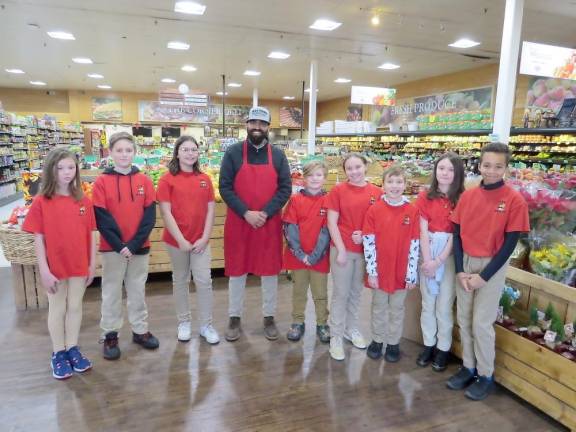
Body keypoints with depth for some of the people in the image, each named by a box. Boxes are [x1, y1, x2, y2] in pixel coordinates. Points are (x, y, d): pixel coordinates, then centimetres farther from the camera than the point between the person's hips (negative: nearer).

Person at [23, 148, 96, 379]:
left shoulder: (84, 201, -2)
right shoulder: (41, 202, -10)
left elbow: (91, 235, 2)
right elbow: (38, 239, -9)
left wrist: (92, 264, 3)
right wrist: (44, 271, -11)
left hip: (79, 266, 2)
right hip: (55, 267, -2)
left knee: (75, 307, 15)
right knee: (57, 309, 13)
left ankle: (72, 348, 31)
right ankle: (58, 353, 28)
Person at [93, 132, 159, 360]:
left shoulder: (144, 181, 0)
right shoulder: (102, 182, -5)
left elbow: (150, 216, -4)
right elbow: (101, 218, -8)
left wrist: (134, 244, -13)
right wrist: (119, 245, -16)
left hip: (140, 247, 2)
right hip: (112, 248, -2)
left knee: (138, 290, 14)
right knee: (111, 291, 10)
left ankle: (140, 330, 28)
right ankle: (109, 335, 24)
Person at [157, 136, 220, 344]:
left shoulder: (205, 179, 4)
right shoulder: (167, 179, -6)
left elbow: (210, 210, 3)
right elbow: (166, 213, -10)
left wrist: (205, 237, -6)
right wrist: (180, 240, -14)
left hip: (201, 240, 2)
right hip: (176, 240, -2)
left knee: (204, 281, 3)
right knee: (180, 281, 13)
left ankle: (206, 325, 17)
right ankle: (184, 323, 29)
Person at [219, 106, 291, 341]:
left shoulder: (278, 155, 4)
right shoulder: (233, 153, -1)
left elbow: (285, 188, 0)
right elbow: (225, 187, -6)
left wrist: (265, 213, -13)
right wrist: (246, 213, -16)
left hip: (270, 223, 2)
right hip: (238, 222, -1)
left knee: (270, 271, 9)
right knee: (237, 271, 8)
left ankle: (269, 317, 25)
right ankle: (234, 318, 24)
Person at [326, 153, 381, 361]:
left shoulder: (377, 192, 1)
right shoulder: (337, 190, -5)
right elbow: (332, 223, -7)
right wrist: (341, 250, -11)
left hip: (366, 250, 3)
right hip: (342, 250, -3)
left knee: (356, 292, 17)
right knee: (341, 293, 4)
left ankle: (351, 329, 36)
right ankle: (336, 336, 19)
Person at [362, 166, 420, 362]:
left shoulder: (412, 211, -6)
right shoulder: (374, 210, -6)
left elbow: (415, 245, -5)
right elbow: (368, 242, -8)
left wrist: (412, 274, -6)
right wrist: (371, 271, -11)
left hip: (401, 272, 0)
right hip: (379, 270, 0)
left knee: (397, 309, 15)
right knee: (379, 307, 16)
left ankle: (393, 343, 31)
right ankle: (377, 340, 33)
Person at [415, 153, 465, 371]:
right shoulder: (425, 197, 2)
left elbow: (457, 233, -9)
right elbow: (423, 230, -3)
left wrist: (439, 261, -13)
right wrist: (427, 260, -11)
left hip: (451, 254, -2)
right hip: (428, 251, 3)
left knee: (444, 305, 3)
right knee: (427, 302, 10)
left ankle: (443, 348, 20)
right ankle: (429, 344, 25)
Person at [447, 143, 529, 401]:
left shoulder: (515, 200, -11)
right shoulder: (467, 196, 0)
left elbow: (510, 243, -11)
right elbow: (457, 234, 2)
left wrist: (484, 276, -13)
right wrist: (459, 270, -7)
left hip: (492, 266, -4)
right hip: (465, 264, 4)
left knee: (481, 323, 2)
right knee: (464, 320, 11)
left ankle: (486, 375, 22)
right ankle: (468, 367, 29)